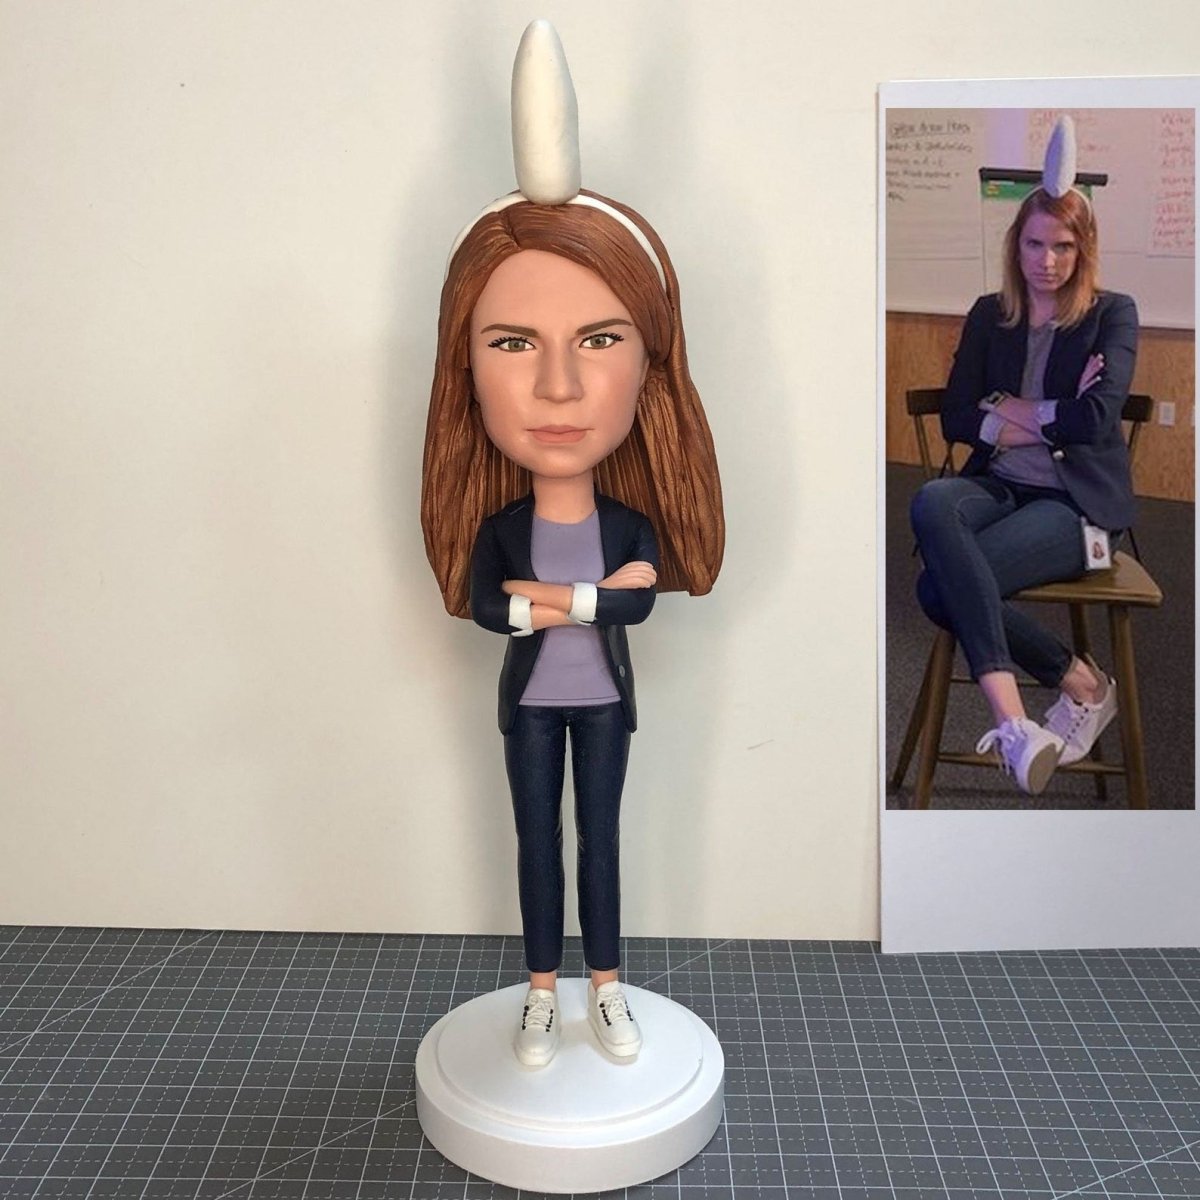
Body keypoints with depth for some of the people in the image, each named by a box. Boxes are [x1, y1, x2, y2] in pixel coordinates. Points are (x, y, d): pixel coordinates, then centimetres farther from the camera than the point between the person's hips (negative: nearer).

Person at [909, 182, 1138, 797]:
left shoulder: (1113, 314, 3)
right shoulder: (990, 315, 13)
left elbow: (1097, 418, -12)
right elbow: (955, 419, 2)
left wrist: (1010, 410, -3)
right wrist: (1053, 419, -7)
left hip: (1077, 500, -4)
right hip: (999, 486, 5)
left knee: (944, 585, -31)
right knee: (933, 502, -34)